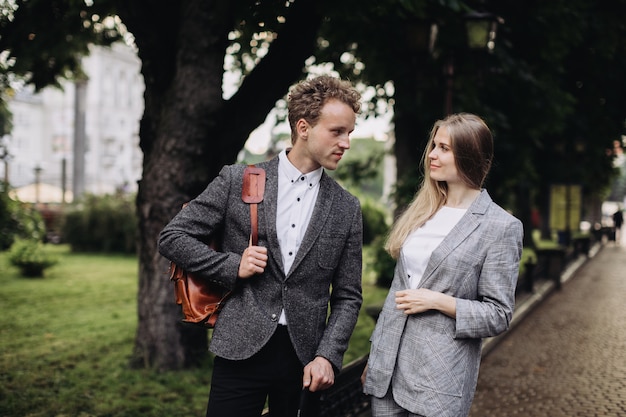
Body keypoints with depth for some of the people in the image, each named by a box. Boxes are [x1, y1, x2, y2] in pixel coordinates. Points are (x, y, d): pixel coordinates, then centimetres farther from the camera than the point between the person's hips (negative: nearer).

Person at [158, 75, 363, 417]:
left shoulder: (347, 209, 5)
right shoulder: (237, 181, -1)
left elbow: (347, 296, 7)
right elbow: (172, 238, 2)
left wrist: (327, 356, -6)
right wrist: (232, 266, -10)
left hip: (305, 359, 2)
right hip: (241, 350, -2)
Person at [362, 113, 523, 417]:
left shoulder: (500, 227, -8)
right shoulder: (421, 211, 9)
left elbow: (498, 316, -7)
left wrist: (437, 301, -16)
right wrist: (374, 357, 15)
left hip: (440, 377, -5)